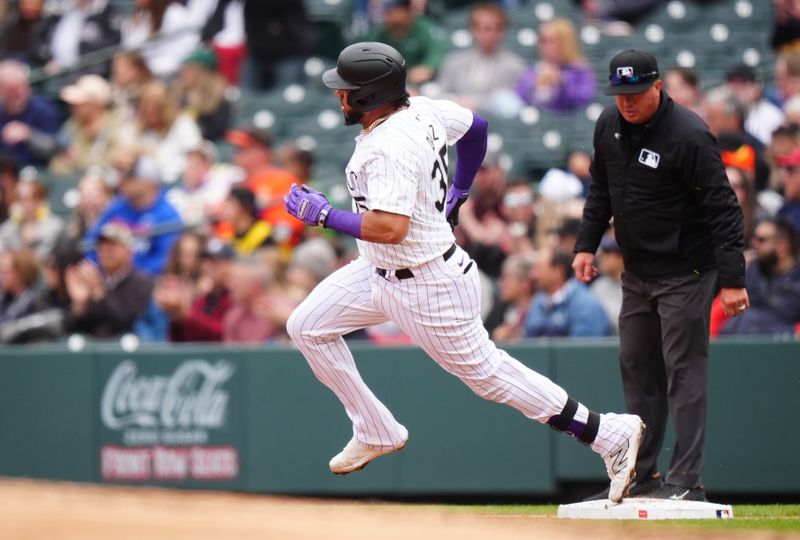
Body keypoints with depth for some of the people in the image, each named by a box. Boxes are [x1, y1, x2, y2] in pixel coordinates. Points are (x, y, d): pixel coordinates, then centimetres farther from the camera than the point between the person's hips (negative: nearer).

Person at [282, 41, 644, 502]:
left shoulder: (388, 149, -30)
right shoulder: (421, 109, -3)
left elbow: (389, 228, -38)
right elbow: (476, 126, 13)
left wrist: (324, 214, -26)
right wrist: (457, 192, 23)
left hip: (427, 287, -10)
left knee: (486, 373, 3)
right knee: (308, 327, 10)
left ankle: (611, 434, 10)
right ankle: (377, 433, 20)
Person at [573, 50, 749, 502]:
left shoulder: (688, 136, -22)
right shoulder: (610, 125, 1)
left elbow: (723, 207, -22)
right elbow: (602, 189, 18)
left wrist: (732, 278, -26)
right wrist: (587, 243, 12)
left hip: (685, 273, -8)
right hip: (637, 273, 8)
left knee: (683, 370, -8)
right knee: (637, 367, 11)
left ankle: (687, 481, -7)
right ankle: (640, 476, 19)